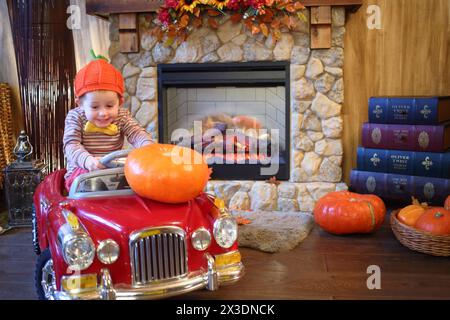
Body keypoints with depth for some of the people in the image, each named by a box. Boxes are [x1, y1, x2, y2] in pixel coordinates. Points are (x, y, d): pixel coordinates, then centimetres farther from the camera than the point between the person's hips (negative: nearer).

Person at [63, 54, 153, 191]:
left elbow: (137, 134, -7)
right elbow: (71, 145, -14)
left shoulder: (122, 116, 4)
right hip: (82, 170, -2)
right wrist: (88, 160, -37)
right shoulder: (75, 117, -3)